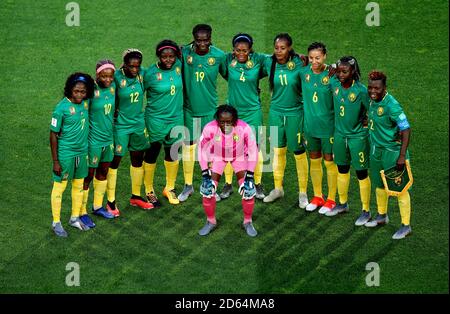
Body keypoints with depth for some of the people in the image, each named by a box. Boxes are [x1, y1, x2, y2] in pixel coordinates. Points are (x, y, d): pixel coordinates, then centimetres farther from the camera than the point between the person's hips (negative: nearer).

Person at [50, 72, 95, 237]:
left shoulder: (86, 102, -6)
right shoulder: (61, 108, -20)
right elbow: (53, 135, -14)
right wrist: (55, 161, -13)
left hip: (82, 152, 6)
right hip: (65, 154, -6)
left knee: (79, 186, 18)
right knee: (59, 187, 7)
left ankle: (75, 218, 35)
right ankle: (56, 223, 21)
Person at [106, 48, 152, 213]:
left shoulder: (142, 73, -6)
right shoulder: (117, 77, -21)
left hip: (138, 123, 6)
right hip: (121, 124, -5)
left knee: (138, 159, 16)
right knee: (115, 161, 3)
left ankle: (136, 196, 34)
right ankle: (111, 201, 14)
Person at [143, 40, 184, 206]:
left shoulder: (178, 66, -6)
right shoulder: (150, 73, -17)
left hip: (176, 118, 4)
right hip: (156, 119, -4)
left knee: (172, 154, 16)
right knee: (152, 154, 8)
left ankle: (169, 188, 34)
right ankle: (149, 191, 24)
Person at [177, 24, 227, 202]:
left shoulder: (219, 55, -9)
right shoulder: (185, 52, -11)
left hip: (210, 109, 0)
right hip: (189, 108, 0)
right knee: (188, 145, 10)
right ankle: (188, 186, 24)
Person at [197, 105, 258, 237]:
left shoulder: (244, 128, -35)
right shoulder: (210, 128, -34)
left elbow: (253, 151, -21)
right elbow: (202, 150, -16)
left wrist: (249, 176, -22)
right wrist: (205, 174, -18)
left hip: (239, 156, -1)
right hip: (217, 156, 1)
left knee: (248, 189, -11)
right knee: (207, 189, -7)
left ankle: (247, 222, 14)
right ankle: (211, 222, 18)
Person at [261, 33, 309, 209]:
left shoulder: (298, 64, -13)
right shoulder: (269, 63, -4)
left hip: (295, 113, -3)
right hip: (276, 112, 3)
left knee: (298, 152, 3)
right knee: (278, 150, 14)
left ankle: (303, 193, 15)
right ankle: (278, 189, 30)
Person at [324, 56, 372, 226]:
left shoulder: (361, 90, -20)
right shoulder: (334, 84, -6)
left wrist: (365, 122, -11)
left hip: (358, 136, -5)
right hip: (340, 134, 5)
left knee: (361, 173, 4)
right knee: (342, 169, 20)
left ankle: (366, 211, 16)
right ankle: (343, 204, 38)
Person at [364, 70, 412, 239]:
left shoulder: (392, 105, -24)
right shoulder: (372, 101, -1)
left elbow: (406, 130, -24)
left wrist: (402, 156, -26)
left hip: (392, 152, -8)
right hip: (376, 149, 8)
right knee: (379, 184, 21)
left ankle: (406, 225, 9)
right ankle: (382, 216, 41)